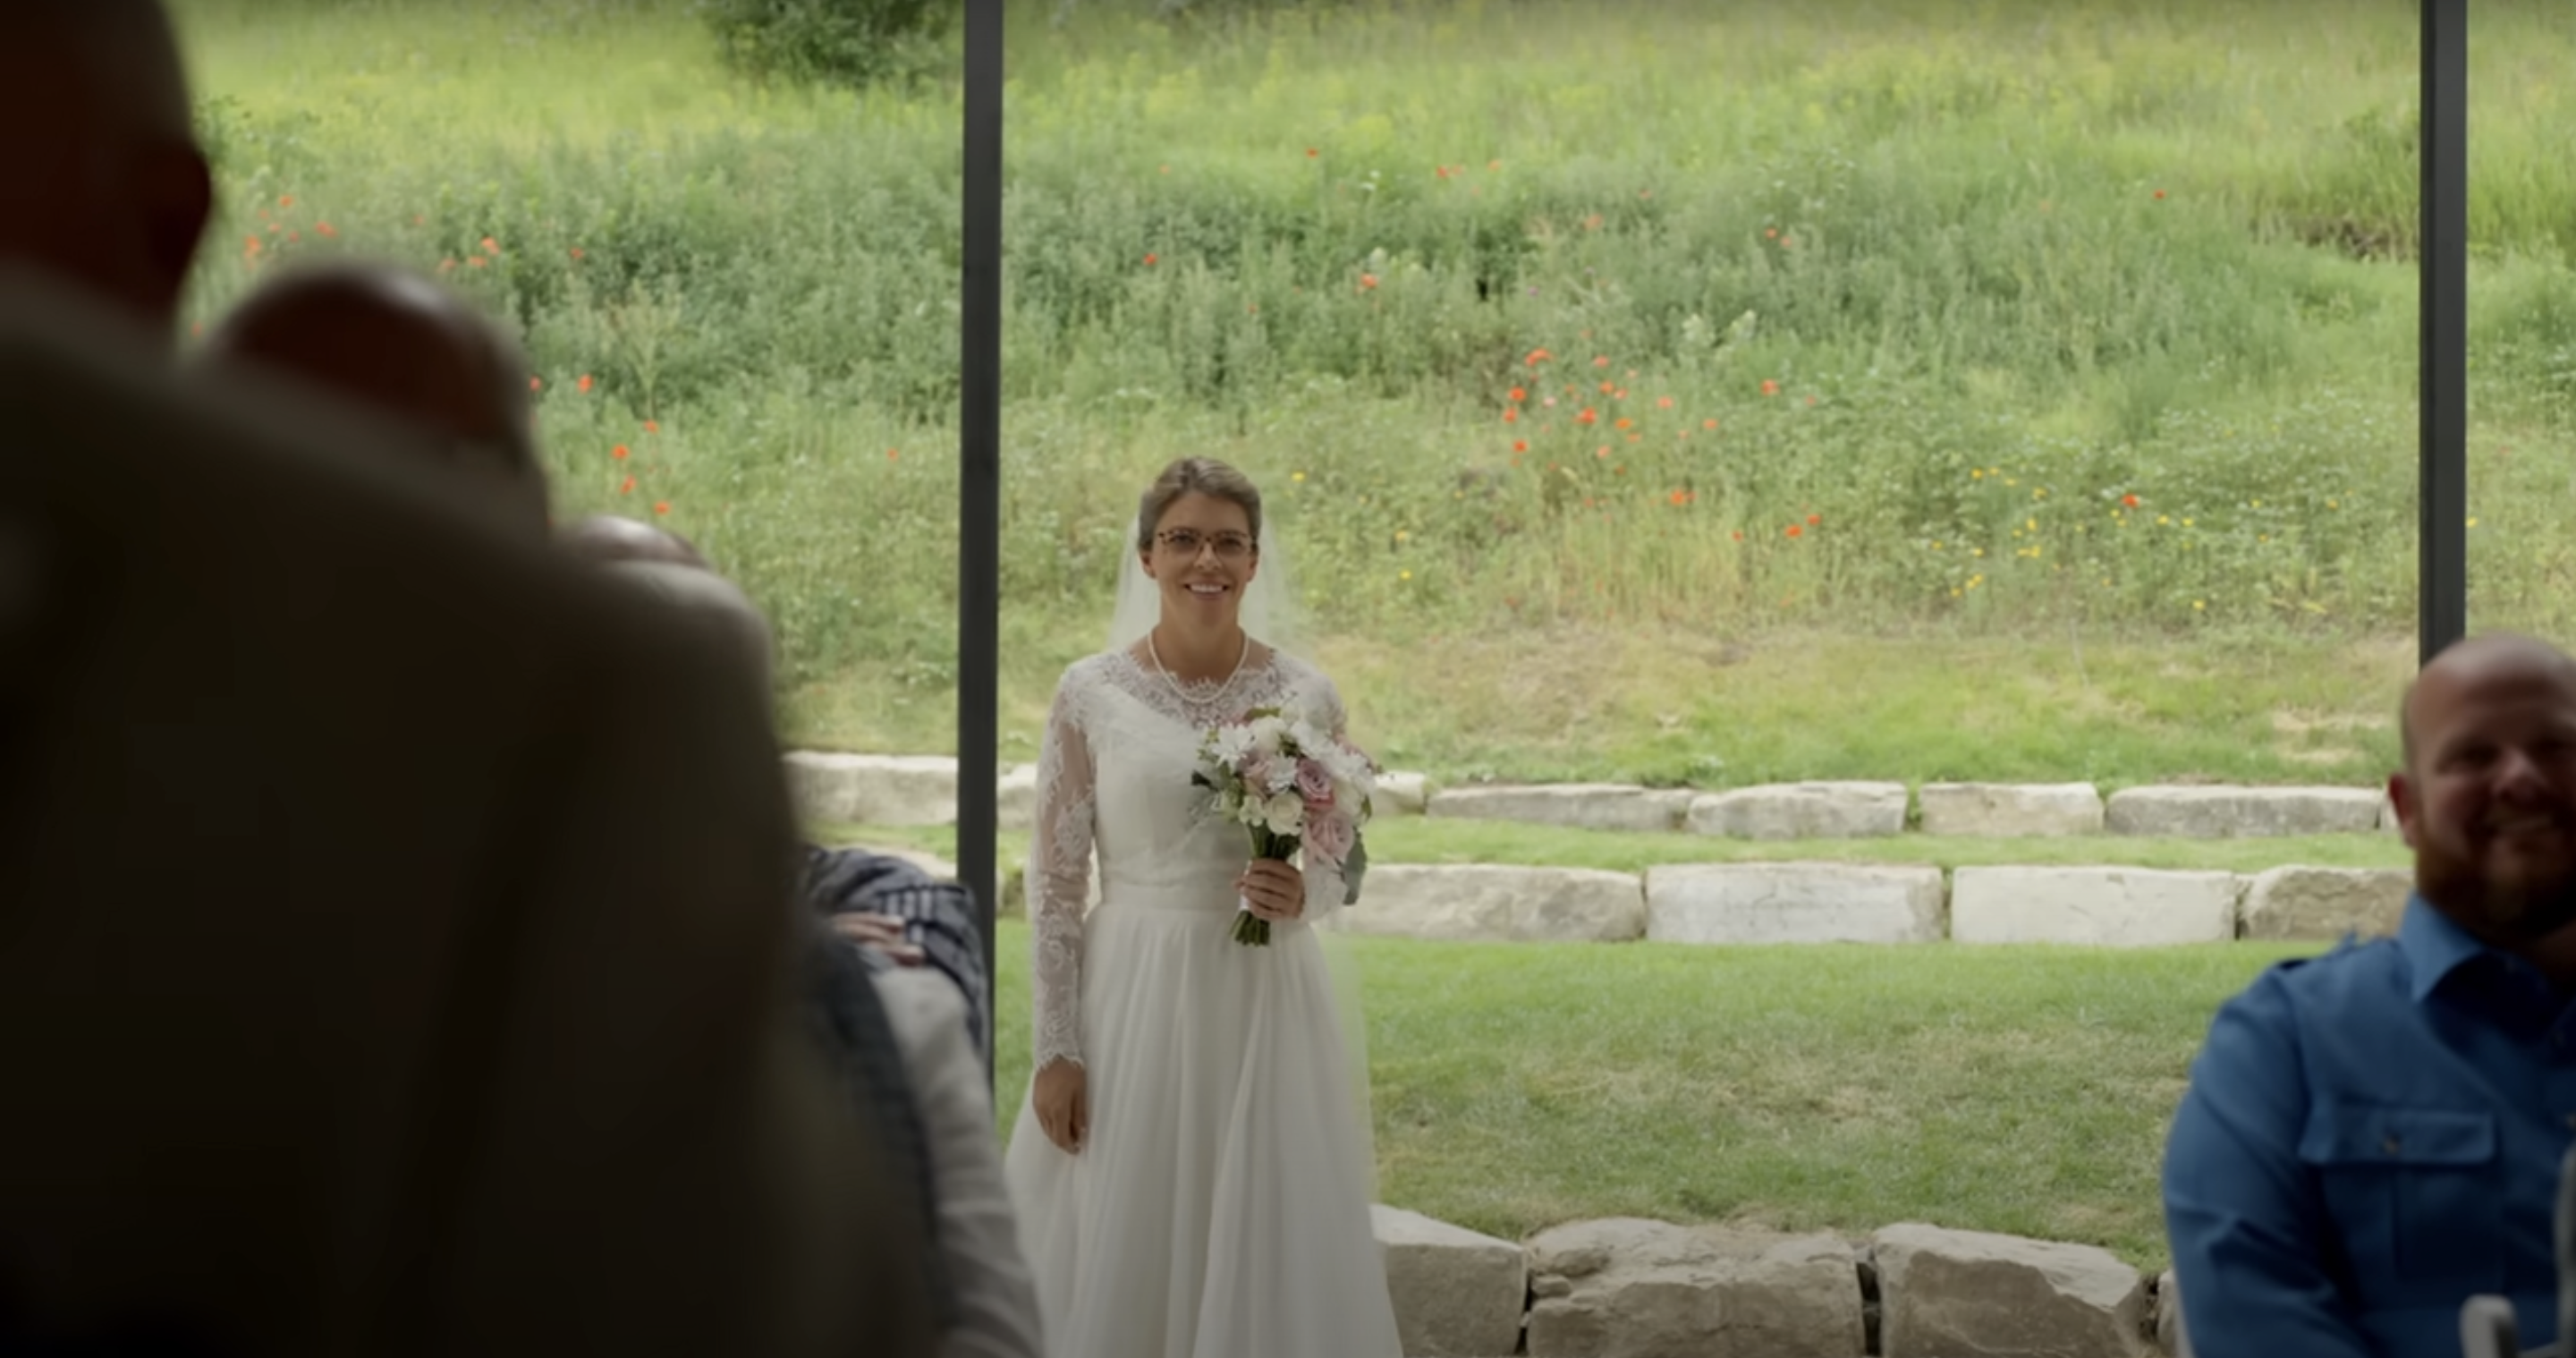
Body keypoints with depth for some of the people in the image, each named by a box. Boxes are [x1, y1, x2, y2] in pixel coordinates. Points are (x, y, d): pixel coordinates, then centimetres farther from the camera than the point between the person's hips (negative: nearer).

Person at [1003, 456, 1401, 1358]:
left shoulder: (1306, 697, 1)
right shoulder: (1091, 694, -3)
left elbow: (1341, 870, 9)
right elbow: (1054, 883, -2)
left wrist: (1303, 895, -14)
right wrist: (1056, 1048, -7)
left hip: (1266, 1009, 1)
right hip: (1129, 1004, -1)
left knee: (1265, 1256, 4)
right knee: (1114, 1262, 3)